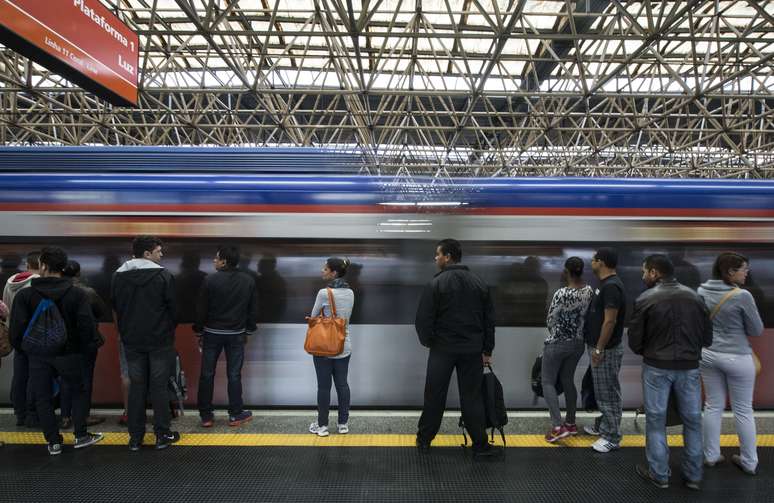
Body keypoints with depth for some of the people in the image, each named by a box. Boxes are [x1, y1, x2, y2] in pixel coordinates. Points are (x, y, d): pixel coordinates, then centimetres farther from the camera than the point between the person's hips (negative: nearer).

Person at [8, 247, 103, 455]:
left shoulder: (24, 295, -8)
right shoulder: (76, 294, -7)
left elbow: (16, 328, -10)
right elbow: (87, 324, -12)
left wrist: (20, 348, 9)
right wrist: (85, 348, 2)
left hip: (38, 355, 0)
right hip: (68, 353, 0)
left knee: (43, 398, 12)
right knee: (78, 391, 16)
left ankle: (54, 442, 16)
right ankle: (81, 436, 16)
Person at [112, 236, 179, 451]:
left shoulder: (118, 276, 2)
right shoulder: (163, 275, -13)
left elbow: (115, 307, 8)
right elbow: (173, 308, -8)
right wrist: (169, 330, 9)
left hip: (132, 341, 4)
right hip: (160, 340, -4)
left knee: (136, 387, 11)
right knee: (159, 387, 5)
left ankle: (135, 437, 17)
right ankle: (162, 435, 13)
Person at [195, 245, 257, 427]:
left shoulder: (211, 280, -12)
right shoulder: (248, 281, -2)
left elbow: (201, 309, -7)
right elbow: (253, 309, 4)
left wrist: (199, 332, 5)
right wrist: (248, 331, 14)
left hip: (212, 333, -2)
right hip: (236, 334, 2)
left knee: (207, 374, 9)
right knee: (234, 374, 7)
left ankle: (206, 416, 15)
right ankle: (236, 414, 13)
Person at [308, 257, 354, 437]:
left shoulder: (324, 292, -17)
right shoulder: (350, 293, 2)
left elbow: (313, 318, -5)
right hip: (344, 346, 5)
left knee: (324, 386, 5)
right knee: (342, 384, 12)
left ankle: (322, 425, 16)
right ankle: (343, 423, 20)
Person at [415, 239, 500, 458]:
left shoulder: (436, 284, -10)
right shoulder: (479, 283, 4)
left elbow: (423, 319, -11)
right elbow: (489, 319, 8)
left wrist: (427, 341, 7)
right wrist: (487, 350, 14)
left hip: (442, 349, -3)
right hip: (472, 350, 3)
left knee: (434, 395, 9)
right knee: (472, 397, 10)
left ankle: (424, 439, 21)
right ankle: (480, 445, 14)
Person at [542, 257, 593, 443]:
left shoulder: (562, 293, -23)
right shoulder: (590, 291, -3)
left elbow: (550, 321, -11)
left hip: (557, 344, -7)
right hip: (578, 343, 7)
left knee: (548, 382, 5)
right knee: (568, 381, 19)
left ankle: (558, 427, -3)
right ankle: (571, 423, 26)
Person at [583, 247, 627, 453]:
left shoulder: (611, 286, -22)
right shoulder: (606, 284, 11)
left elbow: (610, 321, -25)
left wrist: (599, 349, -22)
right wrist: (596, 348, 22)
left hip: (606, 350, -10)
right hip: (600, 348, 10)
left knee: (608, 394, 0)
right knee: (602, 392, 20)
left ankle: (612, 437, 10)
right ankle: (603, 426, 32)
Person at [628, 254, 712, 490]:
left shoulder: (645, 299, -10)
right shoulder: (695, 297, 1)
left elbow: (634, 341, -6)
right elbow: (707, 338, 6)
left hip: (657, 367, -3)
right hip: (689, 367, 3)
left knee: (656, 420, 9)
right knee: (692, 420, 15)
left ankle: (659, 474, 18)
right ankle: (693, 476, 25)